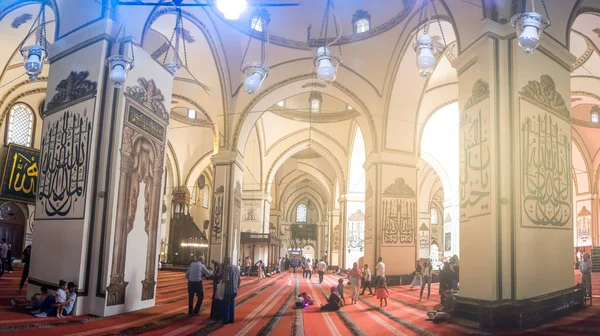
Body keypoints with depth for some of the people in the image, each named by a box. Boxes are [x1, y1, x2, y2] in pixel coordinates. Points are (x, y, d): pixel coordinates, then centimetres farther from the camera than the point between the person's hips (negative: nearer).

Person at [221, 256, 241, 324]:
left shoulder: (226, 267, -14)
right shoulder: (236, 267, 11)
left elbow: (226, 279, -23)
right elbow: (239, 279, 14)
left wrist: (221, 281, -5)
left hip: (228, 290, -7)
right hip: (235, 290, 7)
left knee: (226, 305, 4)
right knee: (232, 304, 17)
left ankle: (225, 320, 7)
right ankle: (231, 319, 20)